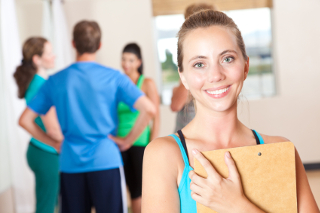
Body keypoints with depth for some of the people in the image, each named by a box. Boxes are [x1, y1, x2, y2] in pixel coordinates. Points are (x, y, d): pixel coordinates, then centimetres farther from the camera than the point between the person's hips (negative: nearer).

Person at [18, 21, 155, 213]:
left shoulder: (56, 81, 5)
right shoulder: (113, 77, -3)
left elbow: (25, 121, 6)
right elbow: (149, 109, -11)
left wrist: (56, 143, 10)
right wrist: (127, 140, -2)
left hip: (70, 165, 3)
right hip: (106, 162, -3)